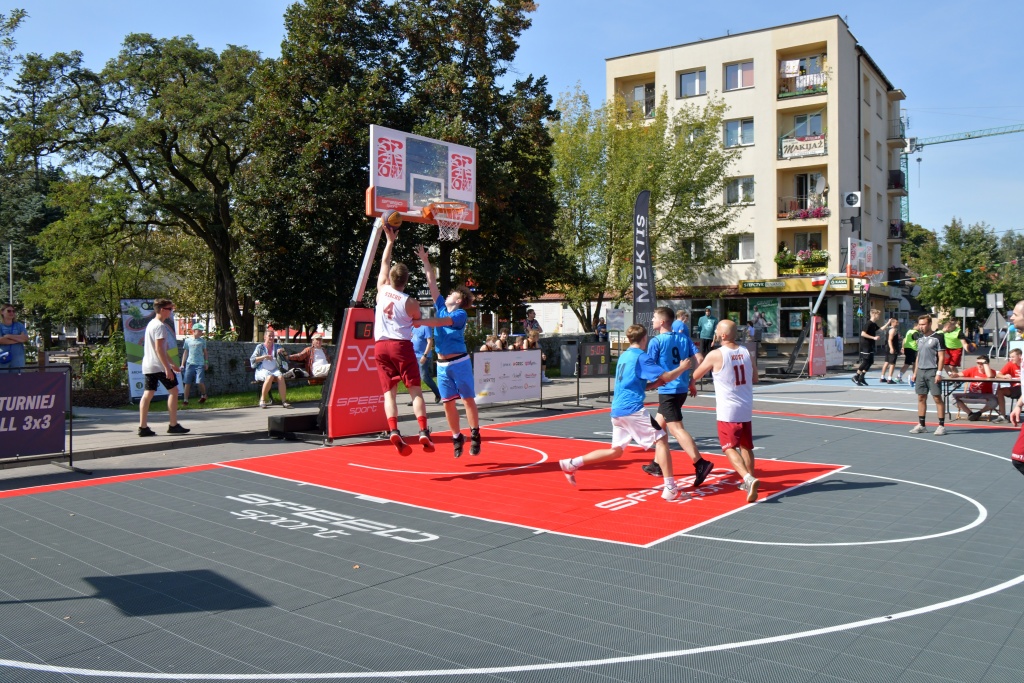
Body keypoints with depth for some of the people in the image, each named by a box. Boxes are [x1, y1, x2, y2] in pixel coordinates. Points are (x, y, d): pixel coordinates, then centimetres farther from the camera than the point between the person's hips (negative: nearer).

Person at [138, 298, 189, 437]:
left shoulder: (151, 324, 18)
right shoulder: (160, 326, -13)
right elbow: (159, 349, -21)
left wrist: (170, 363, 31)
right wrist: (167, 368, -22)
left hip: (148, 366, 9)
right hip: (159, 365, -9)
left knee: (147, 394, 5)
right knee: (173, 391, 0)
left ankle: (143, 427, 2)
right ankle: (173, 425, 2)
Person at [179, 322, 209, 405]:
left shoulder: (202, 340, 8)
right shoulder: (187, 340, 7)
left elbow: (205, 352, 14)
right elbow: (185, 352, 12)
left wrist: (206, 362, 7)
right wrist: (182, 364, 9)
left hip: (200, 364, -1)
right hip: (189, 363, 1)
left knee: (200, 381, -9)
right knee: (187, 382, -1)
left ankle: (203, 395, 16)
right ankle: (185, 399, 4)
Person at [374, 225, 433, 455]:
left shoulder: (382, 290, 4)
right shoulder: (410, 302, -6)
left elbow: (384, 262, 18)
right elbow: (419, 321, 11)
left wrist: (390, 241, 26)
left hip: (380, 345, 3)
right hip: (401, 345, -3)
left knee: (389, 391, 2)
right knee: (415, 389, 1)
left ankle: (393, 431, -14)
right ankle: (423, 431, -9)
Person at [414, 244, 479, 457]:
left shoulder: (461, 314, -6)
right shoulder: (442, 307, 12)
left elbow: (443, 322, -24)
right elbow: (432, 284, 14)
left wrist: (421, 322, -34)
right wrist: (425, 262, 15)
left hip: (459, 362, -6)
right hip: (442, 364, 6)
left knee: (468, 399, -1)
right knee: (448, 403, 6)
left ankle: (475, 436, 5)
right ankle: (457, 438, 16)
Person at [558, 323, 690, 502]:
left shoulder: (624, 356, 18)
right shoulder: (641, 357, -7)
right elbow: (666, 377, -11)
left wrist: (653, 384, 19)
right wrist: (682, 367, 6)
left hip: (617, 410, 8)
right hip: (633, 408, -8)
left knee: (616, 451, 16)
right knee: (661, 440, -3)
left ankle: (571, 464, 14)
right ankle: (670, 489, -8)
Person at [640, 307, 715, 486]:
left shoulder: (655, 342, -9)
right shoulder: (684, 339, 9)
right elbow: (699, 359, 2)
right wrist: (692, 382, 10)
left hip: (667, 389, -8)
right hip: (682, 389, 8)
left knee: (676, 428, -12)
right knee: (659, 424, 21)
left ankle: (700, 464, -24)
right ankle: (657, 465, 27)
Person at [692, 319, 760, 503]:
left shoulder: (715, 355, -14)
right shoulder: (747, 352, 1)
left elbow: (695, 376, -1)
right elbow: (754, 379, 13)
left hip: (727, 411, -5)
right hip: (746, 408, 6)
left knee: (730, 448, -3)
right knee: (746, 446, 18)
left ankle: (749, 479, -22)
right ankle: (749, 482, 27)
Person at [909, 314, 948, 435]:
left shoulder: (937, 337, -5)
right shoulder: (920, 338, 15)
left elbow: (942, 357, -9)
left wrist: (939, 373, -16)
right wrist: (915, 373, 15)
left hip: (932, 371, -6)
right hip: (920, 371, 6)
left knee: (937, 398, -4)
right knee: (921, 398, 7)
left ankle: (941, 426, 1)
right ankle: (921, 425, 12)